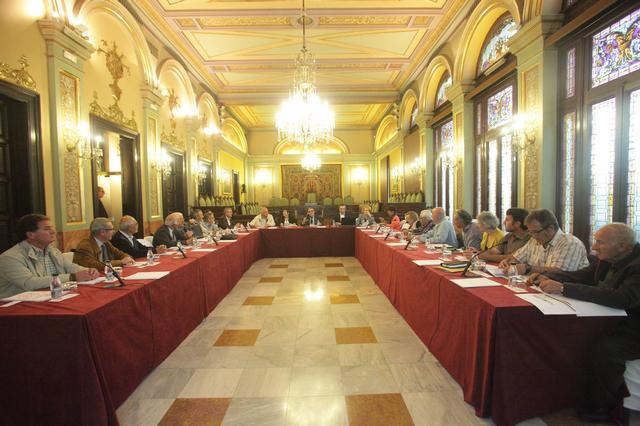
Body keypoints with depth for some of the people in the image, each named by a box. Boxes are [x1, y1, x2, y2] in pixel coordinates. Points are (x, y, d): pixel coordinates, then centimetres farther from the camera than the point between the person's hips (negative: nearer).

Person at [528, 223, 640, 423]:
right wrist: (547, 277, -10)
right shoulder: (607, 259, 1)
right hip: (612, 322, 8)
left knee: (603, 349, -30)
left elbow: (622, 298, -38)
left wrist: (563, 288, -40)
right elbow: (581, 275, 9)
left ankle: (601, 408, -6)